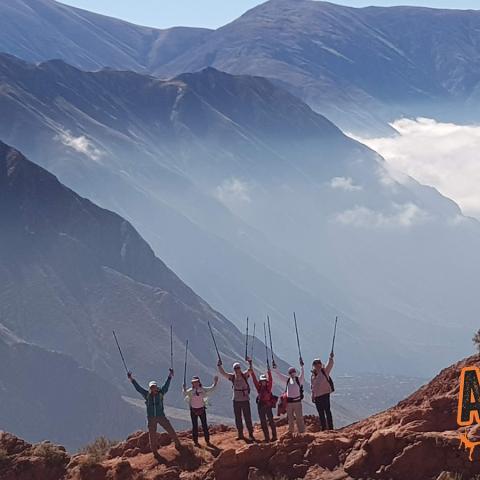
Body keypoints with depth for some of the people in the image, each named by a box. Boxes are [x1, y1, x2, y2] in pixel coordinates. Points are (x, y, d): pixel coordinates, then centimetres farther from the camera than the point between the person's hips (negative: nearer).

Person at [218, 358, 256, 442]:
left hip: (245, 400, -3)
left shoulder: (245, 375, -6)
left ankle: (251, 434, 6)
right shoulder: (232, 377, 1)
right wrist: (219, 365, -14)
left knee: (248, 418, -1)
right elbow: (223, 373, -2)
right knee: (238, 419, 10)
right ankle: (240, 435, 21)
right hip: (236, 401, 3)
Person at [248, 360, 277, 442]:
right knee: (263, 422, 5)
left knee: (271, 421, -1)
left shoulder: (268, 387, 0)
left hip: (268, 405, -3)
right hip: (261, 405, 3)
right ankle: (267, 437, 10)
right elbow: (254, 380, -1)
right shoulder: (259, 387, 6)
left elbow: (270, 380, -14)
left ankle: (274, 436, 7)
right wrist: (252, 372, -11)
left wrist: (269, 373, -28)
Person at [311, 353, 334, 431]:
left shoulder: (325, 371, -1)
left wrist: (331, 358, -33)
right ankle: (324, 427, 17)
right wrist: (312, 396, 14)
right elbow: (313, 386, 15)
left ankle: (330, 427, -4)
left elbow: (330, 365, -17)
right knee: (320, 413, 9)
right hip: (317, 396, 5)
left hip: (325, 394, -5)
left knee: (327, 411, -6)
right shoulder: (313, 374, 9)